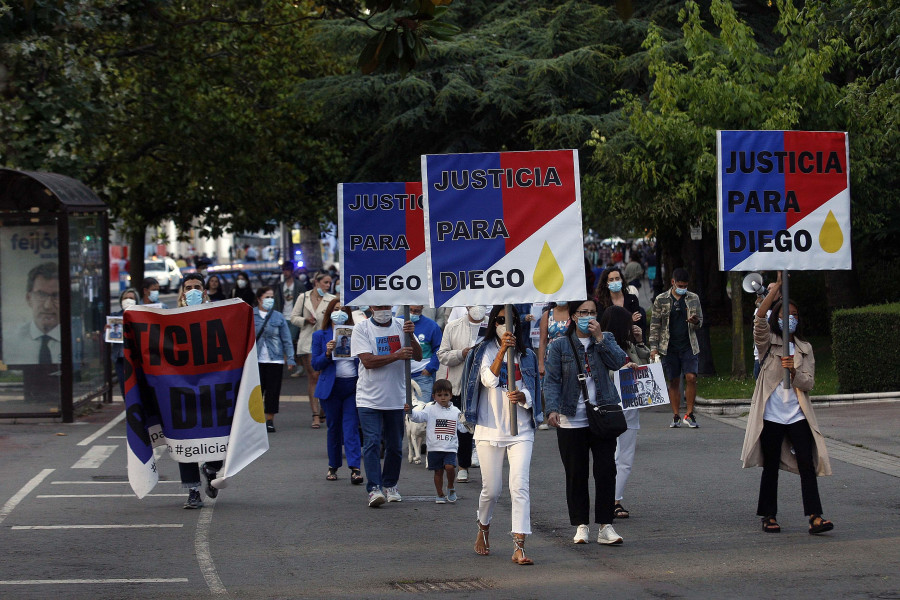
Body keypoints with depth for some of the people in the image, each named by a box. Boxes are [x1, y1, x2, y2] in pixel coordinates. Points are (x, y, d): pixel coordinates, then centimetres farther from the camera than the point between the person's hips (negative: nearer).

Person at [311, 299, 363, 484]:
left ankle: (355, 469, -16)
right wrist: (327, 353, -15)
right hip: (331, 387, 0)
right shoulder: (320, 336, 6)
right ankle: (333, 467, 19)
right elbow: (316, 364, 3)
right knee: (333, 427, 7)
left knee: (351, 426, -9)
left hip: (353, 386, 0)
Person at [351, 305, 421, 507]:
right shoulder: (361, 329, -3)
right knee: (372, 442, -12)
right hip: (370, 398, -3)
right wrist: (396, 356, -23)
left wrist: (410, 336, -16)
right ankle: (374, 489, -14)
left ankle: (390, 485, 26)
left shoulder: (401, 325, 6)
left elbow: (417, 356, 2)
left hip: (396, 398, 3)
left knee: (395, 445, 10)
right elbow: (367, 361, -14)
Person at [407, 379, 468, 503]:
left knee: (450, 467, -18)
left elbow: (462, 427, 11)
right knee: (438, 471, 5)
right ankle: (440, 494, 17)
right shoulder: (430, 409, 0)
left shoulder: (455, 411, 8)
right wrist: (410, 412, -31)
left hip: (450, 447, 1)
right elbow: (420, 416, -13)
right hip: (434, 447, 0)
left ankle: (451, 487, 6)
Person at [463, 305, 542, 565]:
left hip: (521, 431, 1)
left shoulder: (526, 355, 10)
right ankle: (483, 530, 34)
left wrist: (521, 396, -18)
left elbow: (531, 392, 5)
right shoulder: (485, 351, 4)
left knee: (519, 486, -13)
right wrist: (502, 351, -23)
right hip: (490, 429, -1)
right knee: (491, 489, 5)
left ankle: (519, 547, -17)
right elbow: (489, 380, -14)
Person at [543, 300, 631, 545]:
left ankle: (605, 526, 1)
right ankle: (581, 525, 13)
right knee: (576, 474, 3)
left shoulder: (606, 339, 8)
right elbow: (552, 380, -2)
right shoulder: (560, 346, 3)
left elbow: (618, 362, -9)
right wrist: (552, 409, -16)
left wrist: (599, 338, -13)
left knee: (606, 470, -3)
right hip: (572, 421, -1)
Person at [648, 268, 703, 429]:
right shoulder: (661, 300, 3)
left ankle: (689, 414, -3)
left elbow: (700, 322, 13)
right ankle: (676, 417, 9)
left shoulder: (693, 299, 7)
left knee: (691, 378, -12)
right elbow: (655, 325, 4)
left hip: (688, 346, 0)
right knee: (673, 382, 3)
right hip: (669, 347, 0)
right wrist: (654, 347, -2)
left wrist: (696, 322, -12)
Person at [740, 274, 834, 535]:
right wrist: (776, 288, -21)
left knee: (807, 463, -8)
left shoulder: (804, 348, 12)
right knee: (770, 467, 4)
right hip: (771, 415, -2)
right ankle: (769, 516, 14)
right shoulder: (768, 343, 3)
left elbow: (809, 383, 4)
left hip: (798, 415, 2)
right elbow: (759, 318, -16)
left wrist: (794, 369, -16)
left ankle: (815, 517, -13)